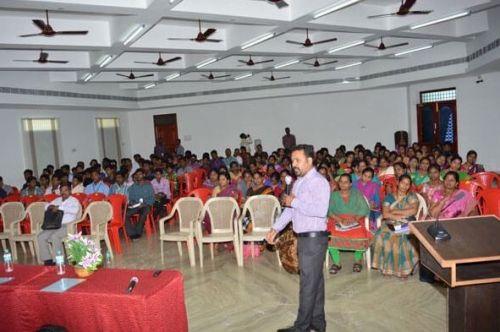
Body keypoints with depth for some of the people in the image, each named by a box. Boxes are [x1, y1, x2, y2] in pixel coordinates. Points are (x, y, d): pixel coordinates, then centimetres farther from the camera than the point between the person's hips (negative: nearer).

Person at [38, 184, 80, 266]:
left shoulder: (74, 200, 2)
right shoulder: (57, 200, 23)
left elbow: (75, 210, -19)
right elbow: (46, 207, 24)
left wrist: (59, 207, -18)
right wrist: (51, 206, -1)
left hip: (67, 226, -7)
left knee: (55, 236, -31)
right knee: (41, 236, -13)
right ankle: (47, 260, -8)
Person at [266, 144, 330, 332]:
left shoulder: (319, 182, -15)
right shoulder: (299, 182, 13)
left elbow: (320, 210, -28)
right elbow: (289, 209, 16)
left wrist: (295, 202, -20)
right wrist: (275, 229, 10)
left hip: (314, 238, -9)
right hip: (304, 237, 9)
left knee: (308, 283, 0)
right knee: (315, 280, 17)